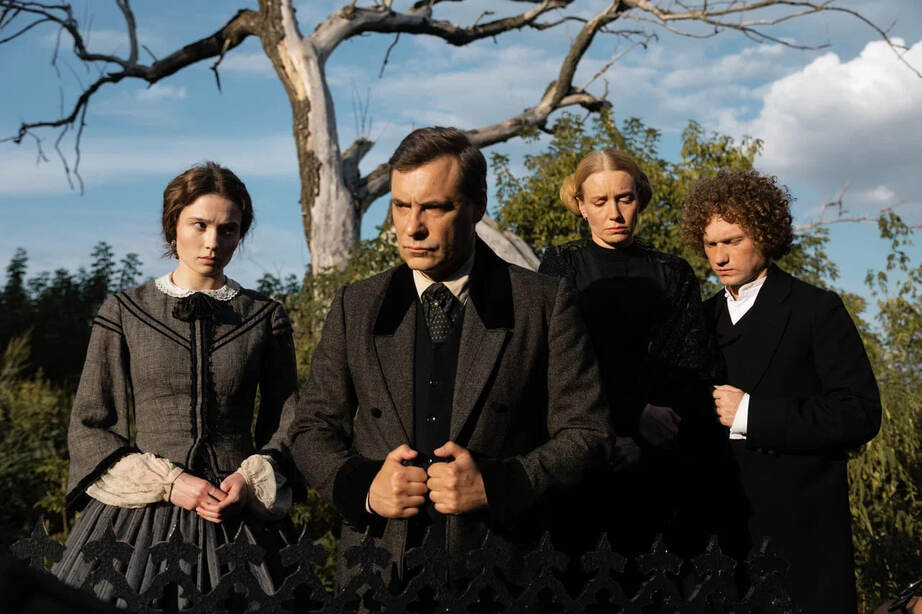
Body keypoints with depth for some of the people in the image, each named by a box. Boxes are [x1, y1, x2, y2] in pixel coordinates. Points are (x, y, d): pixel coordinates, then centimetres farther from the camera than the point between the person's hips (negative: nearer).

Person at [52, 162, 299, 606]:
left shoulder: (266, 318, 7)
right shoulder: (123, 313, 4)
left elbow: (287, 424, 10)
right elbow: (89, 427, 3)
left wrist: (252, 478, -10)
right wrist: (166, 482, -10)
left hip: (237, 515, 1)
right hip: (138, 516, 0)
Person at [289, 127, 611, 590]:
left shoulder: (546, 304, -3)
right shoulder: (355, 308, 6)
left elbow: (586, 433, -3)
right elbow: (312, 429, 10)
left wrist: (495, 485, -17)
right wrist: (363, 485, -10)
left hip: (499, 570, -2)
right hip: (378, 567, 2)